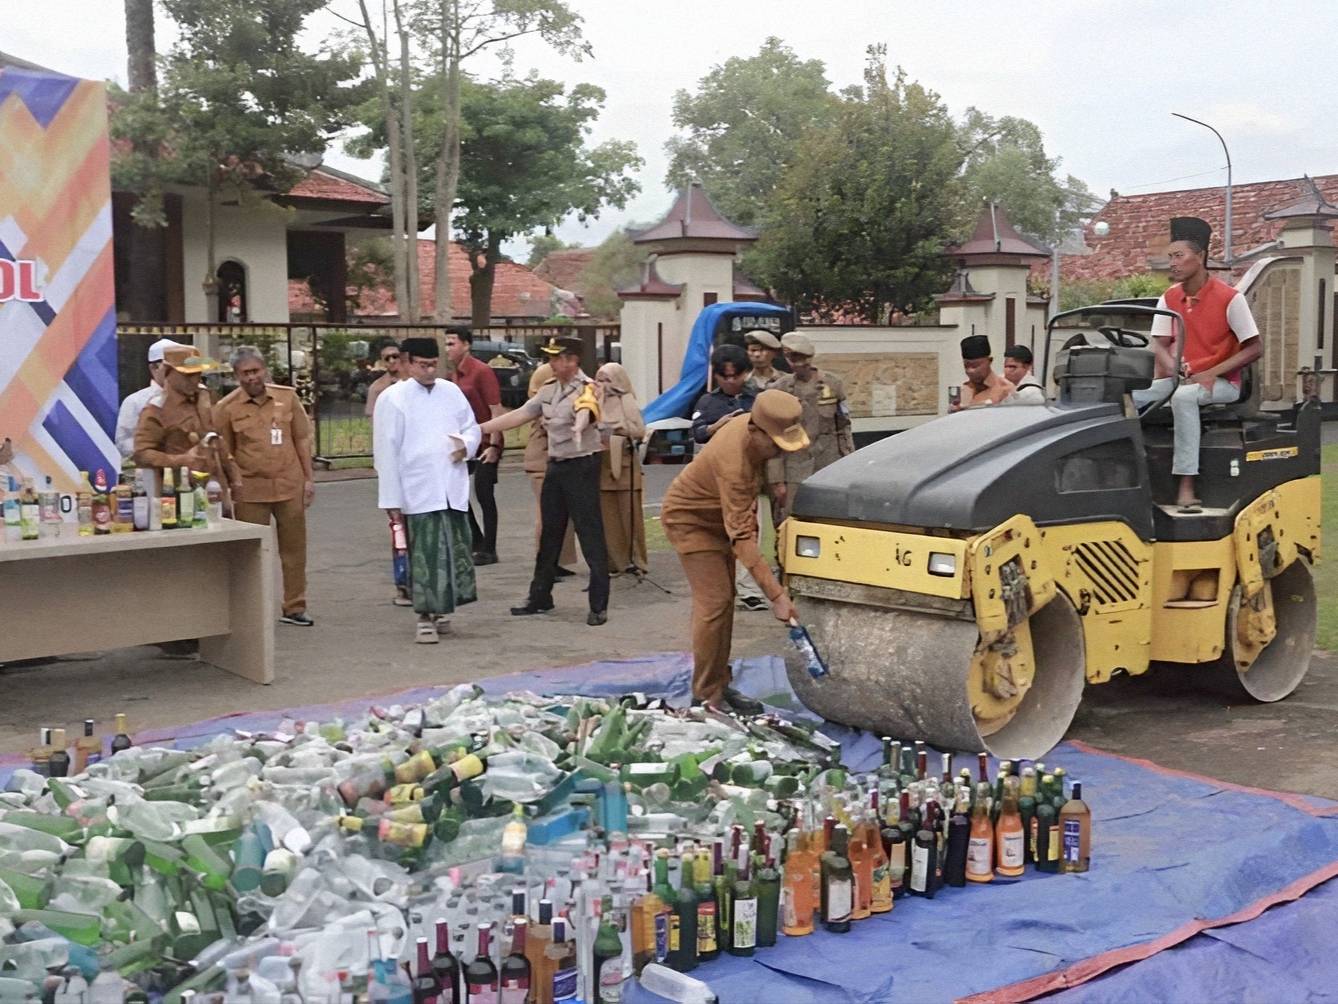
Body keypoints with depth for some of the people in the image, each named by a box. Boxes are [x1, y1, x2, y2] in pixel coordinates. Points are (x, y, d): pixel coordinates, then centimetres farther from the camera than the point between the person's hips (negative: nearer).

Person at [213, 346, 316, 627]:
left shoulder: (287, 397, 3)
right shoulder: (227, 408, -3)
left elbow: (302, 440, 8)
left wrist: (309, 478, 6)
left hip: (289, 486, 2)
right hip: (250, 490, -2)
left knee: (294, 549, 9)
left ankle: (294, 607, 20)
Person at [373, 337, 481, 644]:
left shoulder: (451, 391, 10)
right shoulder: (392, 398, -3)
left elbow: (472, 427, 20)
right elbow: (386, 451, -5)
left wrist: (467, 444, -5)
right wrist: (391, 499, -7)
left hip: (452, 489, 5)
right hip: (418, 491, -5)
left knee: (455, 552, 8)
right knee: (424, 557, -5)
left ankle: (441, 610, 23)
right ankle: (425, 618, 5)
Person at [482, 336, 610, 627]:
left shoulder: (587, 389, -14)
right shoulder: (548, 390, 10)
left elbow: (585, 414, -36)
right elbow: (519, 415, 12)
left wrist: (579, 428, -59)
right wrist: (479, 429, 9)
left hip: (582, 466, -8)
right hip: (555, 466, 8)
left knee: (590, 535, -6)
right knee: (549, 534, 15)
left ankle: (599, 606, -1)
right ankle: (540, 597, 26)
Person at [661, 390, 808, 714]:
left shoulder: (751, 424, -15)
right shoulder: (733, 462, -40)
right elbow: (741, 537, -43)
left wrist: (750, 514, 11)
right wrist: (776, 595, -46)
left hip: (718, 516, 9)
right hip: (688, 518, -9)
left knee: (725, 600, 9)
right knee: (713, 602, -14)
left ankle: (720, 684, 17)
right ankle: (706, 697, -8)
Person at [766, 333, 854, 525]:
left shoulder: (832, 384, 4)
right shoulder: (779, 390, 0)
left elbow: (844, 428, 9)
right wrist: (776, 480, -7)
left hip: (829, 469, 1)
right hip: (794, 472, -1)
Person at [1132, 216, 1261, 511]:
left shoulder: (1229, 298, -10)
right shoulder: (1169, 298, 7)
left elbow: (1254, 348, -9)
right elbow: (1159, 345, 5)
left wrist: (1211, 374, -18)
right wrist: (1172, 366, -18)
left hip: (1220, 383, -5)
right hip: (1180, 379, 6)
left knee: (1183, 396, -39)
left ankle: (1186, 485, -41)